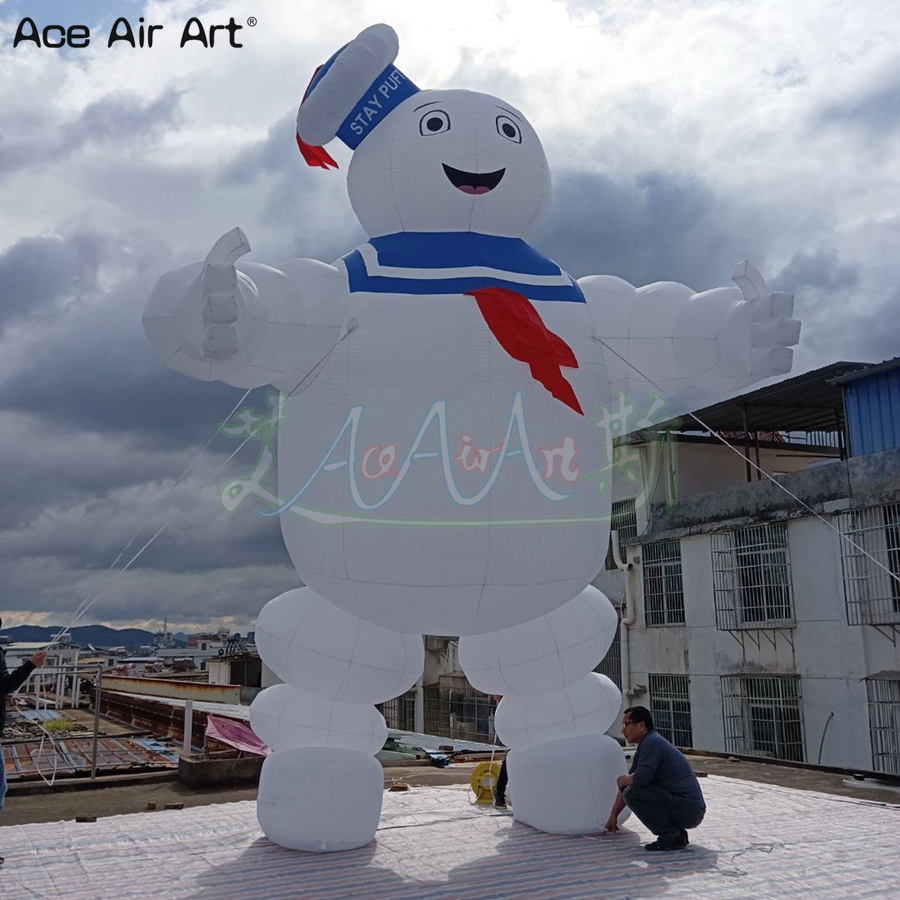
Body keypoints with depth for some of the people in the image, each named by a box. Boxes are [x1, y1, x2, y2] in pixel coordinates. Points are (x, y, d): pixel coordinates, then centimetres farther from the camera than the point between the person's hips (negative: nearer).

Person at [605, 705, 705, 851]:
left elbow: (639, 779, -26)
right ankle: (676, 834, 13)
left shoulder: (652, 743, -15)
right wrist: (613, 815, 24)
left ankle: (670, 836, -9)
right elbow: (630, 782, 21)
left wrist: (622, 780, -3)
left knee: (633, 794, -19)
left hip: (688, 809, -10)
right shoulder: (645, 745, 16)